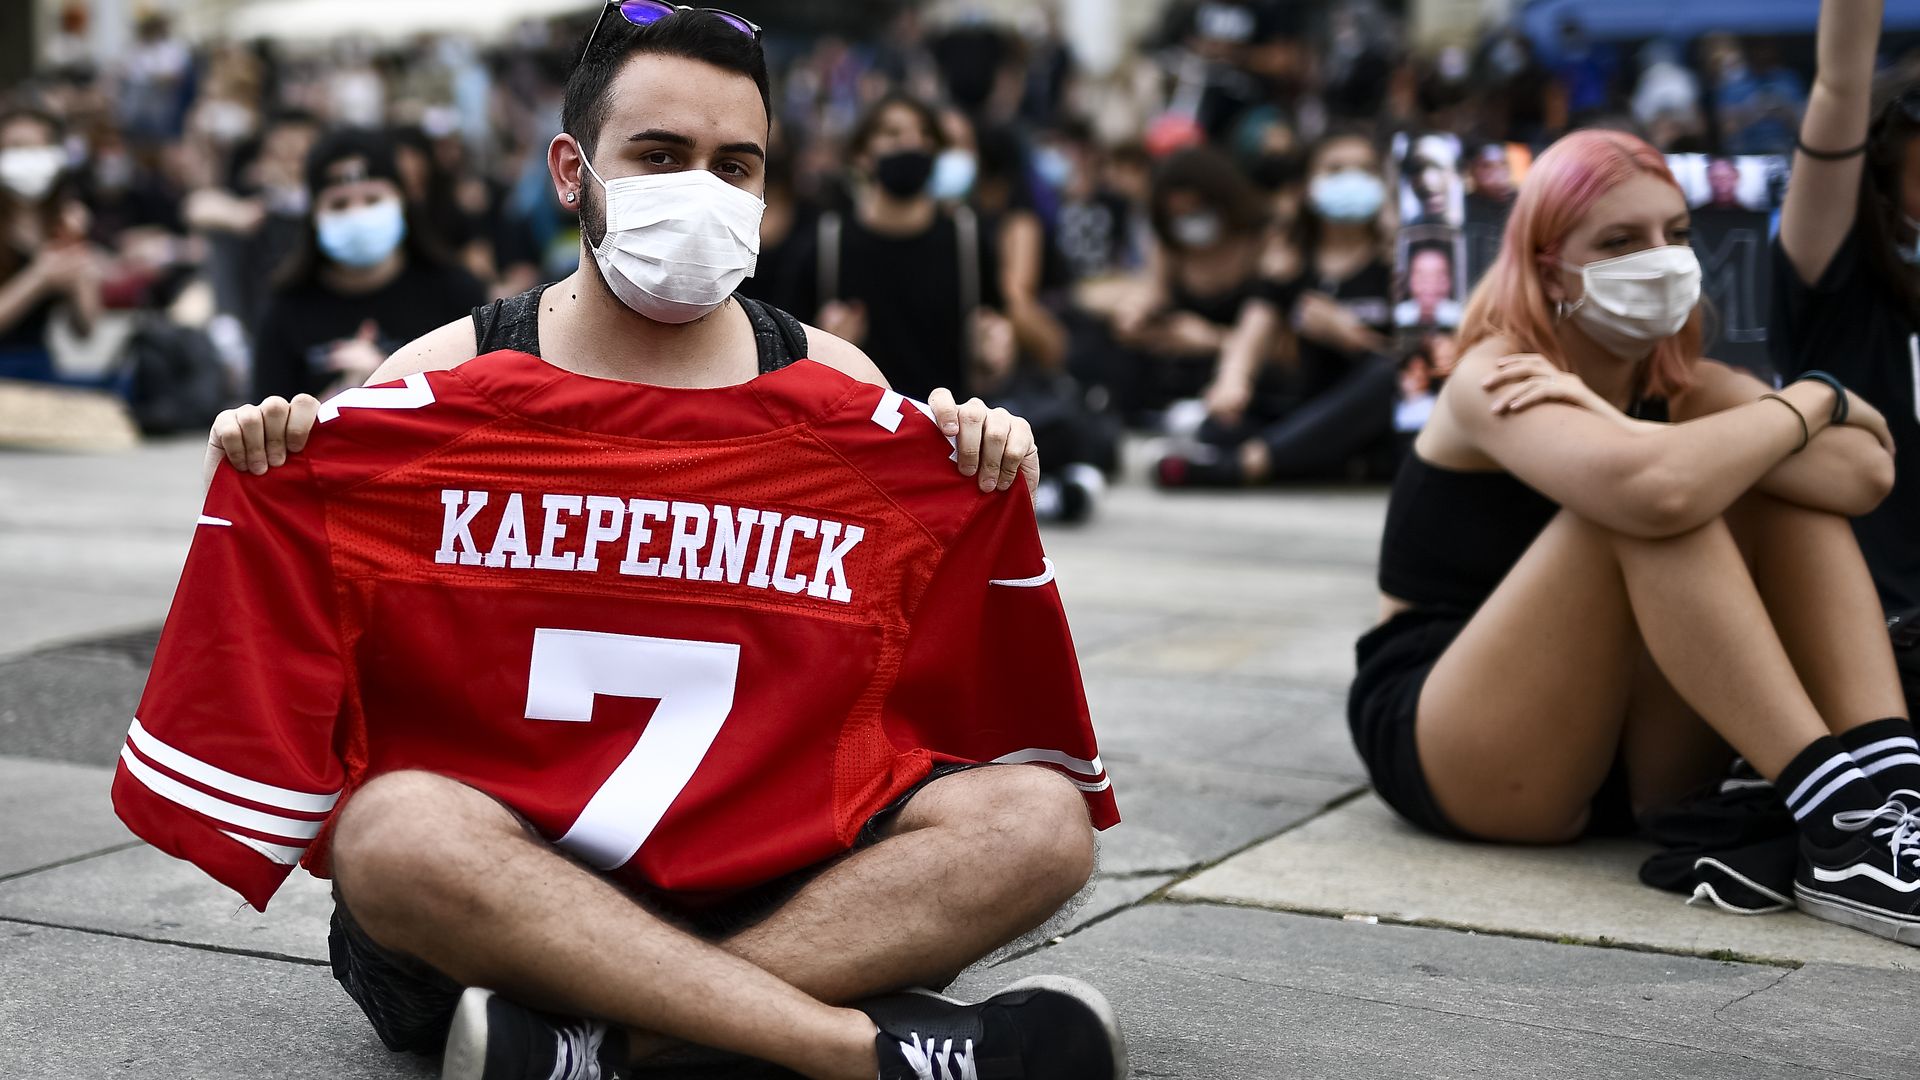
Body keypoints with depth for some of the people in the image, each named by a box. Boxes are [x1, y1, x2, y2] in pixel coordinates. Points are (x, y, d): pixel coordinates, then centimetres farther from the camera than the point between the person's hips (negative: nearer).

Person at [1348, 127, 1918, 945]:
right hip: (1456, 765, -7)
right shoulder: (1497, 377, -14)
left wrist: (1624, 428, -24)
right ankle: (1836, 822, -34)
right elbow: (1654, 489, -37)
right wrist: (1809, 402, -18)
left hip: (1629, 767, 7)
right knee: (1645, 508, -29)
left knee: (1782, 485, -9)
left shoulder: (1678, 386, 7)